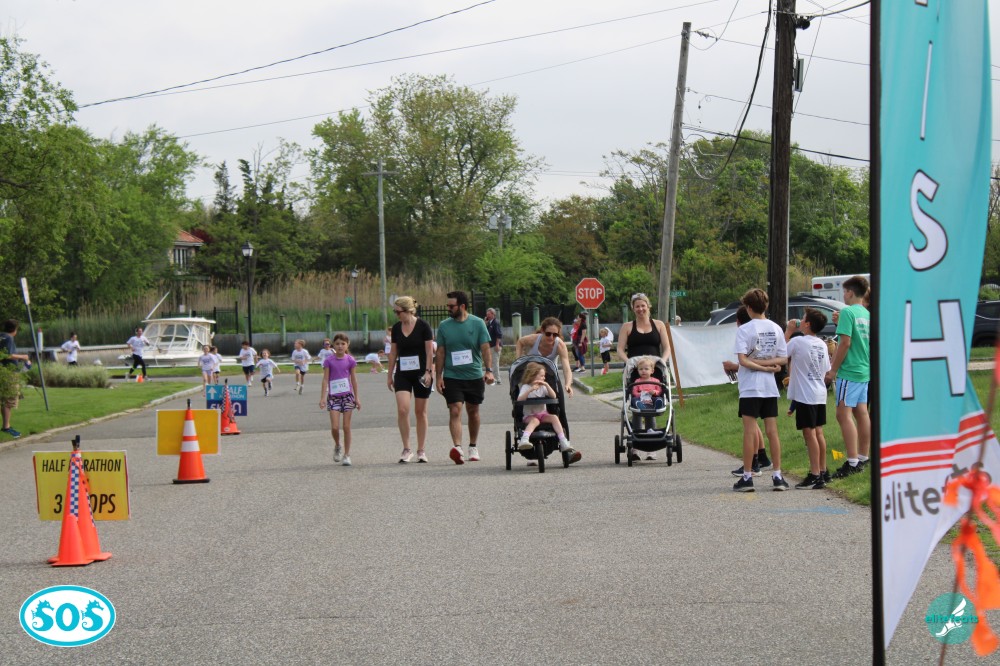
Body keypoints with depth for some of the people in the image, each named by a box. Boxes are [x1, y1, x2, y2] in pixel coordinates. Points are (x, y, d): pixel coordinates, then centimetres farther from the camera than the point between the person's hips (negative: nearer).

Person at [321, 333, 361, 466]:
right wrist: (323, 397, -8)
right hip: (333, 396, -1)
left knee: (346, 427, 1)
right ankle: (337, 446, 19)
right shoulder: (329, 361, -1)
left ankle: (346, 454, 9)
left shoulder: (350, 360, 2)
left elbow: (354, 379, 6)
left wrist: (357, 397, 5)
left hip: (347, 395, 1)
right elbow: (325, 379, -1)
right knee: (335, 427, -9)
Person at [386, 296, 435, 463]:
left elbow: (430, 351, -7)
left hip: (421, 373, -3)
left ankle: (421, 450, 15)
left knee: (420, 412, 5)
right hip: (402, 373, 3)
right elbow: (393, 352, 12)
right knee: (402, 409, -13)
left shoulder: (423, 326, -7)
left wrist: (428, 371, -14)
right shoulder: (396, 328, 5)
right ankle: (406, 449, -4)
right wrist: (390, 375, 12)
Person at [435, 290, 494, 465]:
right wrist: (439, 376, 2)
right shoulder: (444, 326, 2)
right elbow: (440, 353, 6)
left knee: (473, 411, 13)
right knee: (455, 411, -15)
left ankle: (473, 447, 29)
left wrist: (488, 370, -17)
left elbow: (485, 348, -4)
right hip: (452, 377, 0)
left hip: (475, 376, 0)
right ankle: (457, 447, -28)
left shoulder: (478, 323, -2)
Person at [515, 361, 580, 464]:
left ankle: (564, 444, -29)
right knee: (535, 421, -38)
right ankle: (524, 441, -61)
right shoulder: (525, 387, -1)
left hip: (543, 414, 4)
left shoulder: (543, 387, 13)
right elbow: (519, 399, -17)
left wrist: (547, 385, -11)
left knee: (554, 417, -23)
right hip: (529, 415, -4)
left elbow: (553, 396, 0)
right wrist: (531, 390, -26)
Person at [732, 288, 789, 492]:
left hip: (750, 388, -4)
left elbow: (743, 360, -17)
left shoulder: (744, 329, -9)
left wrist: (757, 364, -6)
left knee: (749, 431, -2)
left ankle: (747, 477, -1)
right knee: (772, 431, 6)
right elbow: (783, 359, 3)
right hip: (770, 388, 4)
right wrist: (769, 364, -5)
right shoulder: (776, 329, 5)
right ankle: (777, 476, 6)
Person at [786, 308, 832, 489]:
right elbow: (826, 372, 15)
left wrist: (789, 330, 4)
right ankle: (822, 472, 19)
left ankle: (815, 475, -8)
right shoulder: (822, 345, 9)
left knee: (809, 433, -7)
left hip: (804, 395, -7)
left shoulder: (797, 342, -13)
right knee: (818, 433, 14)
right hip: (820, 394, 7)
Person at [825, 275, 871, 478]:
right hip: (866, 370, 9)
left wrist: (833, 369, -12)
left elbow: (845, 342, -18)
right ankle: (863, 459, 19)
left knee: (844, 415, -8)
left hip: (849, 371, -9)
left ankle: (852, 463, -12)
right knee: (861, 413, 13)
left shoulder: (848, 312, -13)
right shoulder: (867, 314, 12)